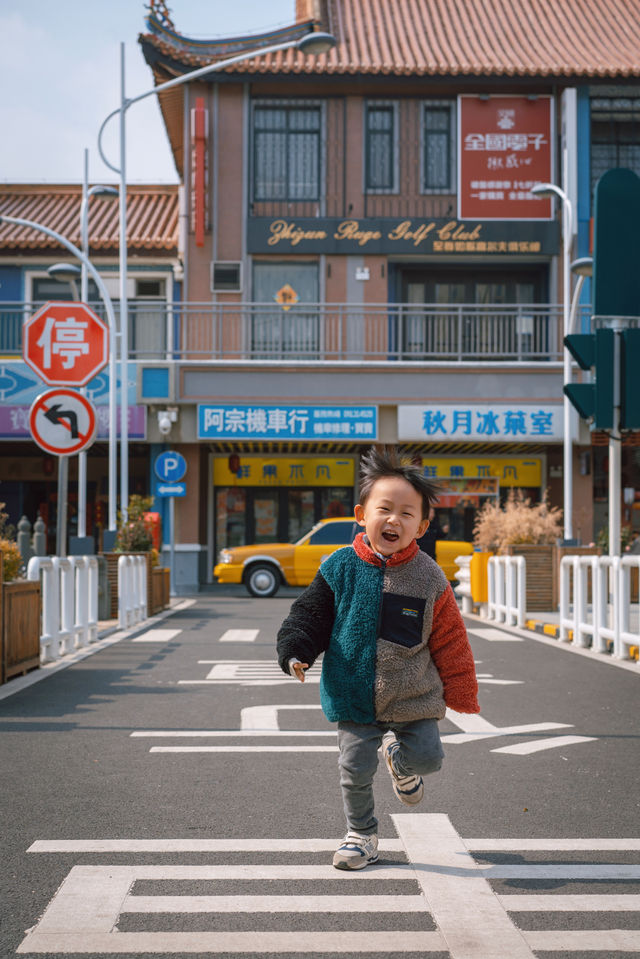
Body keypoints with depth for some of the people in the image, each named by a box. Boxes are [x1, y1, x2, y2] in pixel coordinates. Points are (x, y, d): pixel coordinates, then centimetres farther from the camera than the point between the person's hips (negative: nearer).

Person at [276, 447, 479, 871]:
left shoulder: (429, 577, -7)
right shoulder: (340, 568, -7)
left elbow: (450, 642, 0)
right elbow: (311, 614, -1)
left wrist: (461, 695, 5)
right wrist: (296, 650, -19)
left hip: (414, 696, 0)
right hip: (355, 696, 0)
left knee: (428, 757, 0)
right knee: (356, 772, 2)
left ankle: (400, 759, 35)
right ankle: (361, 834, 26)